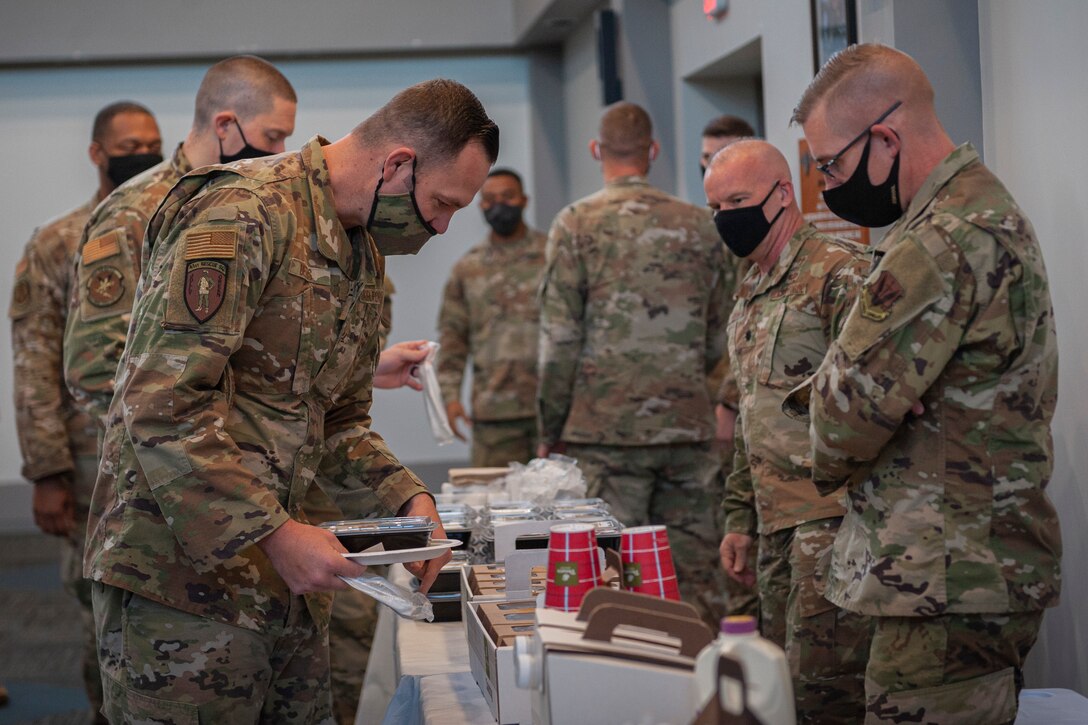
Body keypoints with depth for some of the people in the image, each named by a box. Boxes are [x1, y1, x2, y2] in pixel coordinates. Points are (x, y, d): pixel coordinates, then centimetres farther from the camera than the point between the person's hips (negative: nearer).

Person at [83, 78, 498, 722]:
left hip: (277, 573, 9)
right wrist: (276, 534, -24)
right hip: (183, 572, -9)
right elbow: (161, 406, -24)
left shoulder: (366, 256, 14)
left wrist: (408, 498, 4)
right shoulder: (240, 216, -17)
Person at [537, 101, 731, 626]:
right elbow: (718, 338, 15)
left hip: (606, 428, -3)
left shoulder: (577, 224, -3)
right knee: (695, 573, 7)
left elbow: (560, 340, -7)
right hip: (688, 426, 3)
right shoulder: (698, 224, 9)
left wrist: (550, 431, 2)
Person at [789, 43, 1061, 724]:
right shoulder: (991, 208, 17)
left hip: (949, 588, -11)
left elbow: (853, 405, -18)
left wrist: (833, 465, 4)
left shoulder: (945, 244, -20)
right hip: (993, 568, 11)